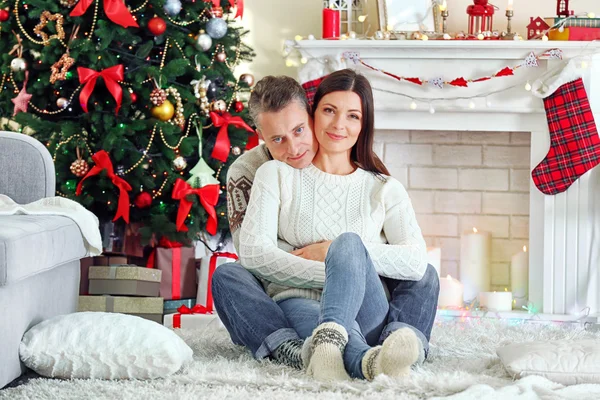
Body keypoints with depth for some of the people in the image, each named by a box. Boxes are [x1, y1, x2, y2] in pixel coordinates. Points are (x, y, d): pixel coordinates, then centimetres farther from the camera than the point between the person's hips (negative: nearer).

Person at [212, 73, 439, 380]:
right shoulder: (246, 172, 0)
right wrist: (330, 261, -22)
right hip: (282, 303, -2)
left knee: (425, 275, -17)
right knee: (226, 277, -29)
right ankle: (286, 348, -53)